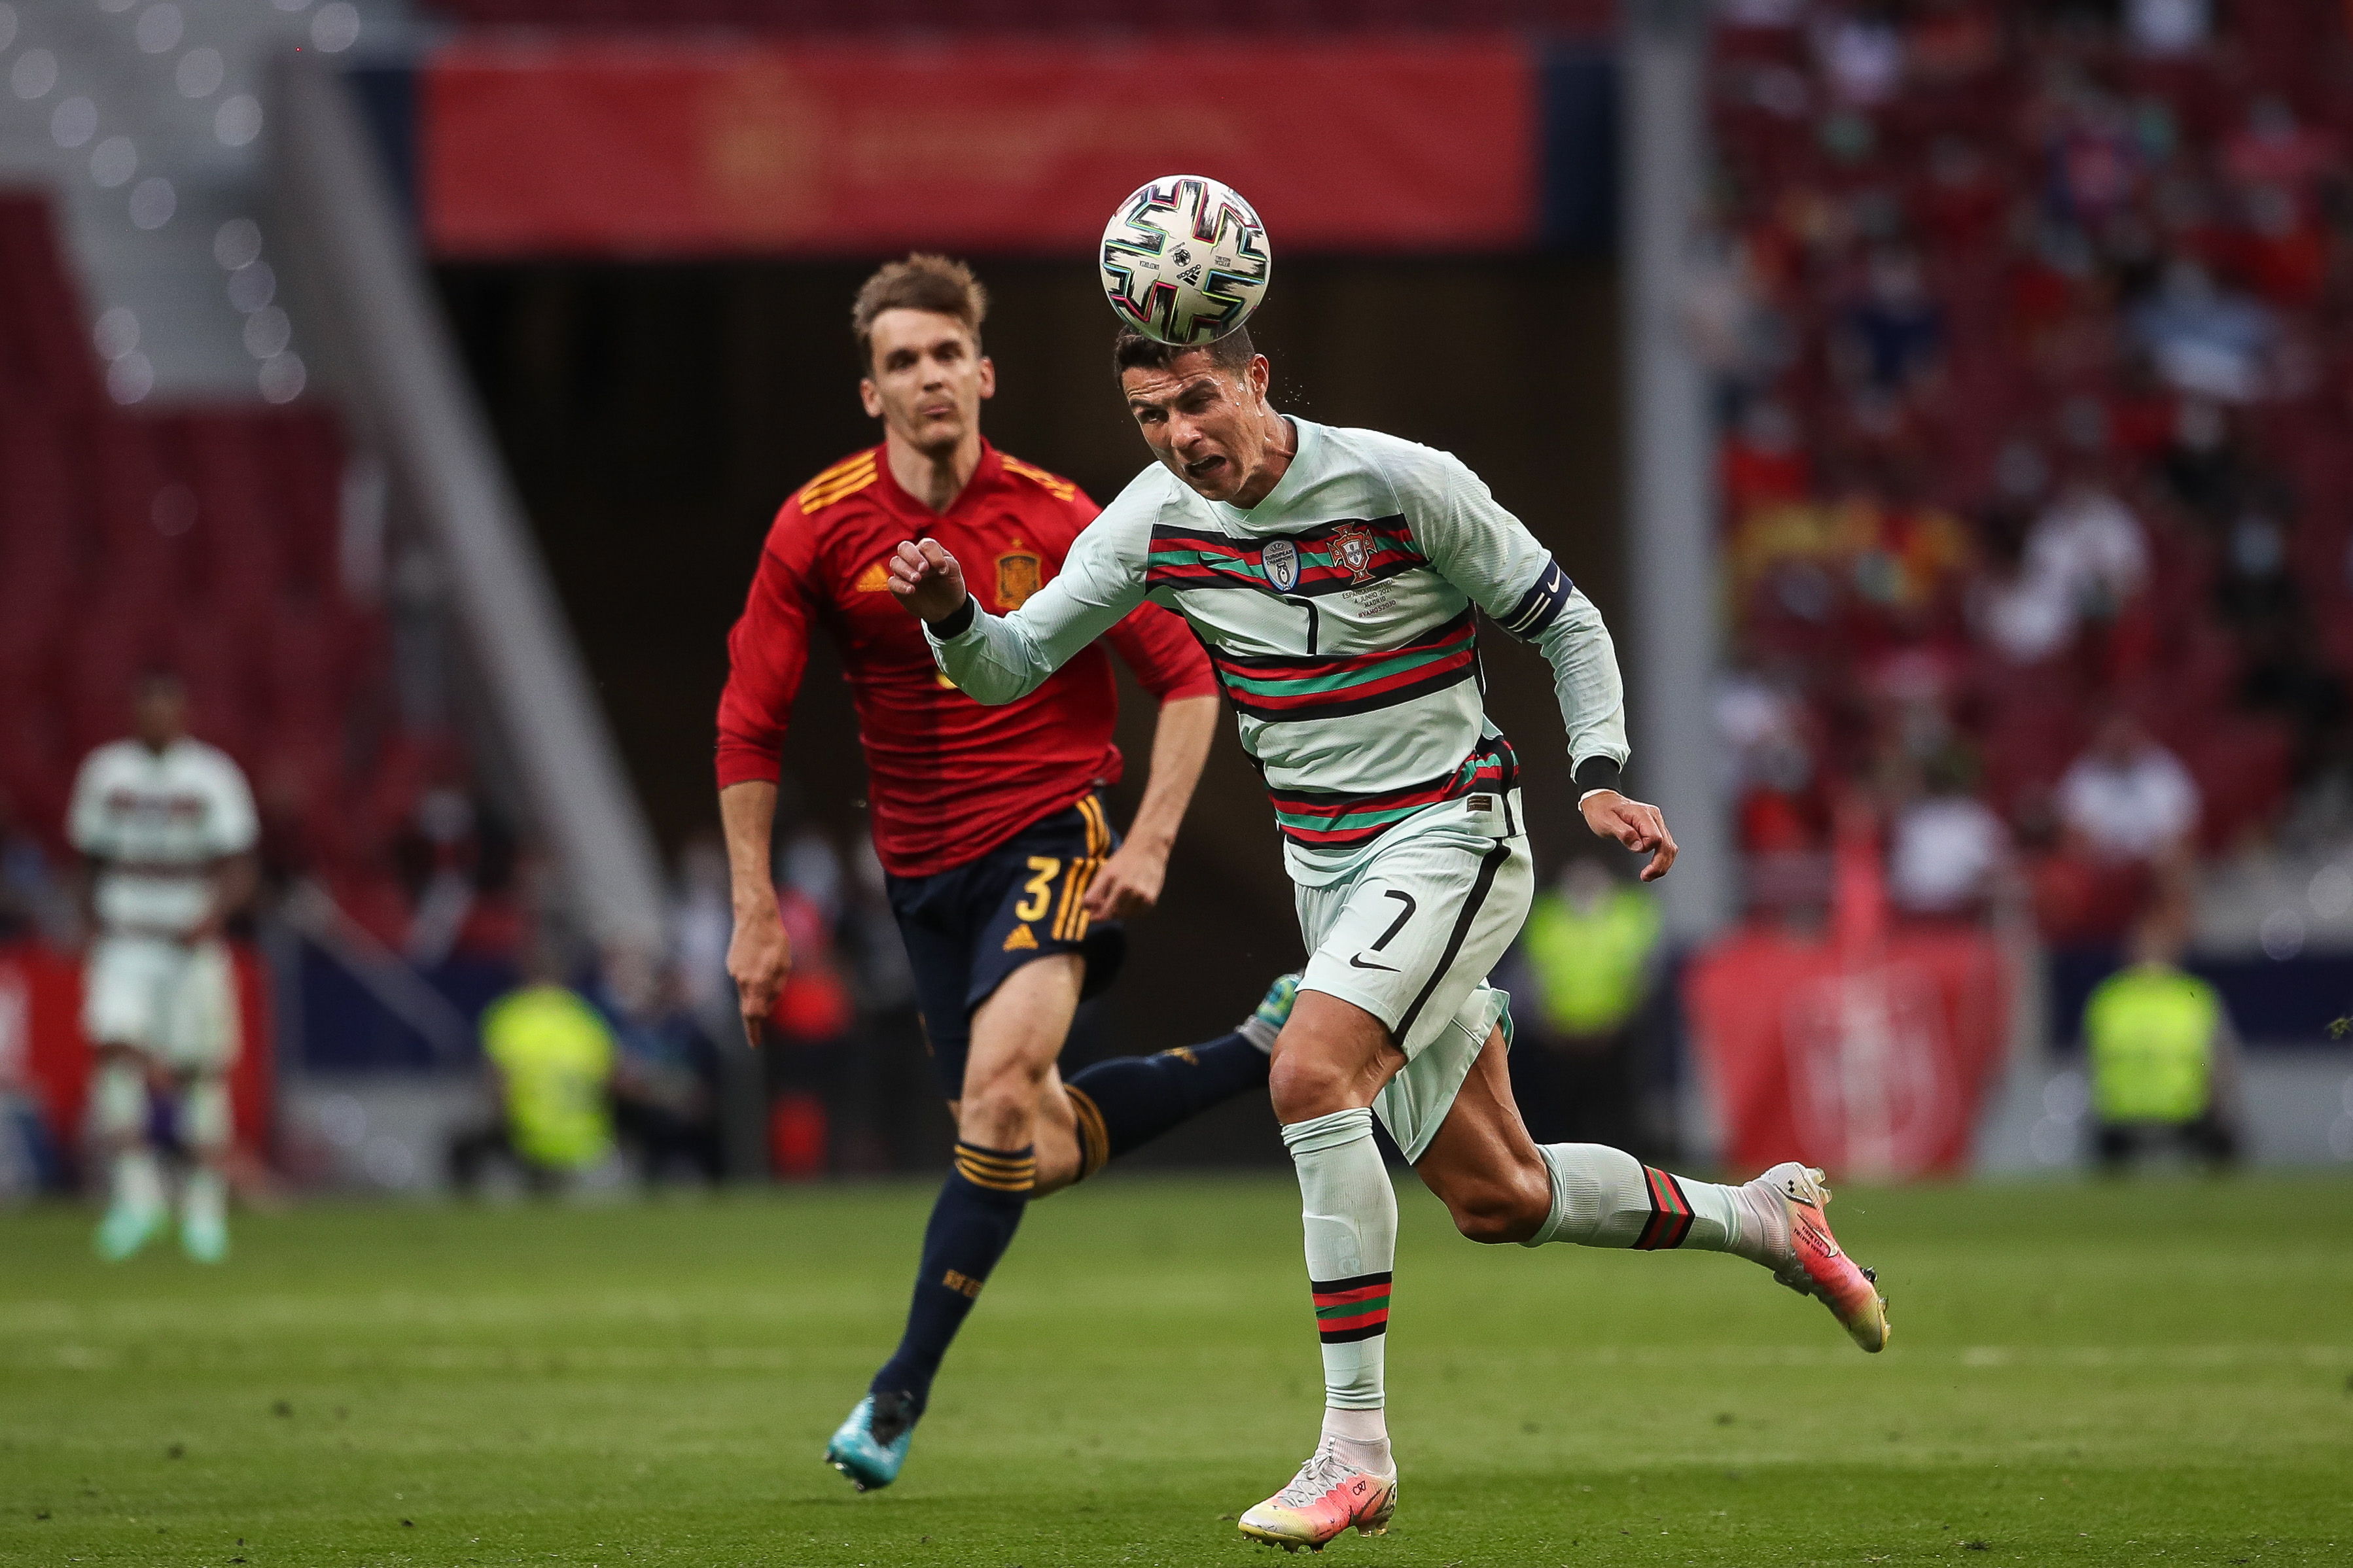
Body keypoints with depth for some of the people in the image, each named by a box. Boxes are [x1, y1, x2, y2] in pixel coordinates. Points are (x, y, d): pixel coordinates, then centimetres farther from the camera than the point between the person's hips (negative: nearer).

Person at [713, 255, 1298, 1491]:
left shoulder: (1054, 521, -9)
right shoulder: (820, 529, -5)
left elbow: (1185, 679, 1)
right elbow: (750, 725, 1)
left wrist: (1150, 844, -10)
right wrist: (755, 911, -3)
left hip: (1050, 831, -4)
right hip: (925, 867, 4)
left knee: (1001, 1086, -25)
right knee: (1038, 1148, 5)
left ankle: (900, 1397, -19)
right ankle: (1265, 1052, 28)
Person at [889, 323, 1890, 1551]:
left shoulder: (1403, 483, -15)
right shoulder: (1154, 520, -3)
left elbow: (1563, 619, -3)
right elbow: (1009, 668, -1)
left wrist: (1600, 777, -15)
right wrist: (952, 617, -23)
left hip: (1451, 836, -6)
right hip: (1329, 871, 6)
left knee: (1310, 1073, -29)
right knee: (1494, 1197, 10)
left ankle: (1353, 1448, -28)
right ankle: (1767, 1222, 36)